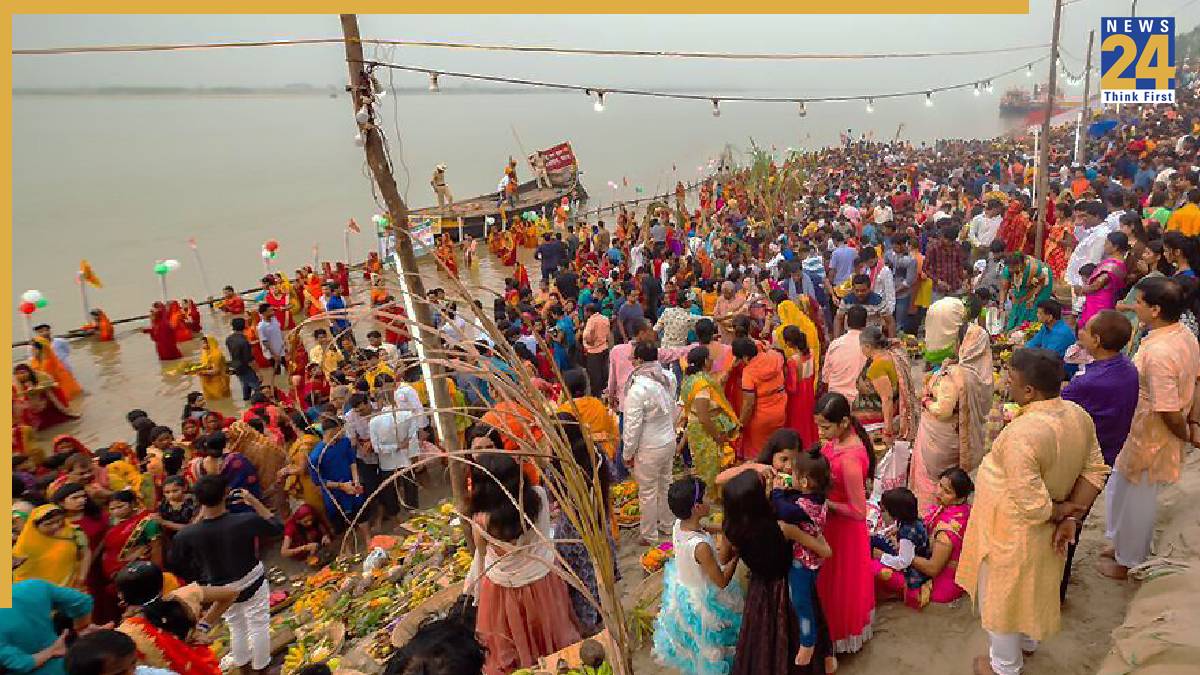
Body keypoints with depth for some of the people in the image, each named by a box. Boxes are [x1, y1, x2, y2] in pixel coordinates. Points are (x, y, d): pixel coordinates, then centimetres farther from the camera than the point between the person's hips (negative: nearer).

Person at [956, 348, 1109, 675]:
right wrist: (1070, 517, -4)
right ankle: (1028, 641, 56)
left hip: (1013, 534, -8)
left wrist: (1061, 511, -12)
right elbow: (1095, 471, -1)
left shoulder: (1022, 434, -36)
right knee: (1031, 587, 31)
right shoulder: (1079, 415, -10)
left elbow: (1033, 507, -33)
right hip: (1044, 533, 8)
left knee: (1001, 597, 17)